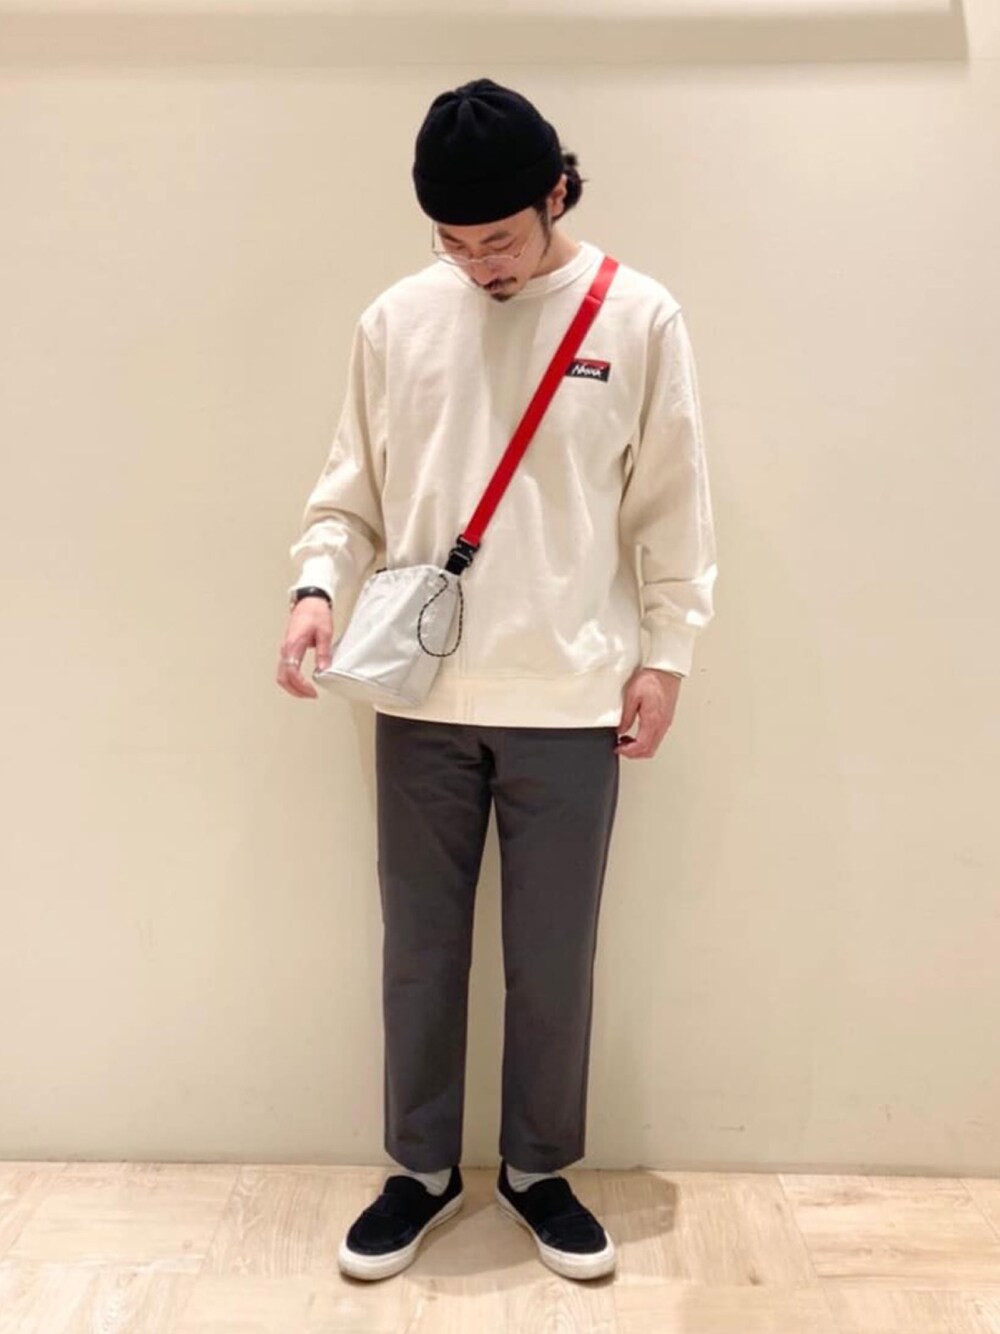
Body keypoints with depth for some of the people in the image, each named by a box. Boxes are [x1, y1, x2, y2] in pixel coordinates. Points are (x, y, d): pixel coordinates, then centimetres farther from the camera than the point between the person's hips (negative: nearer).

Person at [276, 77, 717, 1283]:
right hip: (421, 697, 2)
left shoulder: (638, 319, 0)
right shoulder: (394, 320, 5)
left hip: (568, 699, -1)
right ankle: (422, 1168, 33)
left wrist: (665, 655, -2)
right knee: (419, 952, 12)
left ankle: (537, 1169, 33)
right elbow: (353, 487, 8)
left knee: (552, 960, 10)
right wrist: (319, 584, -8)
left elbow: (672, 509, 1)